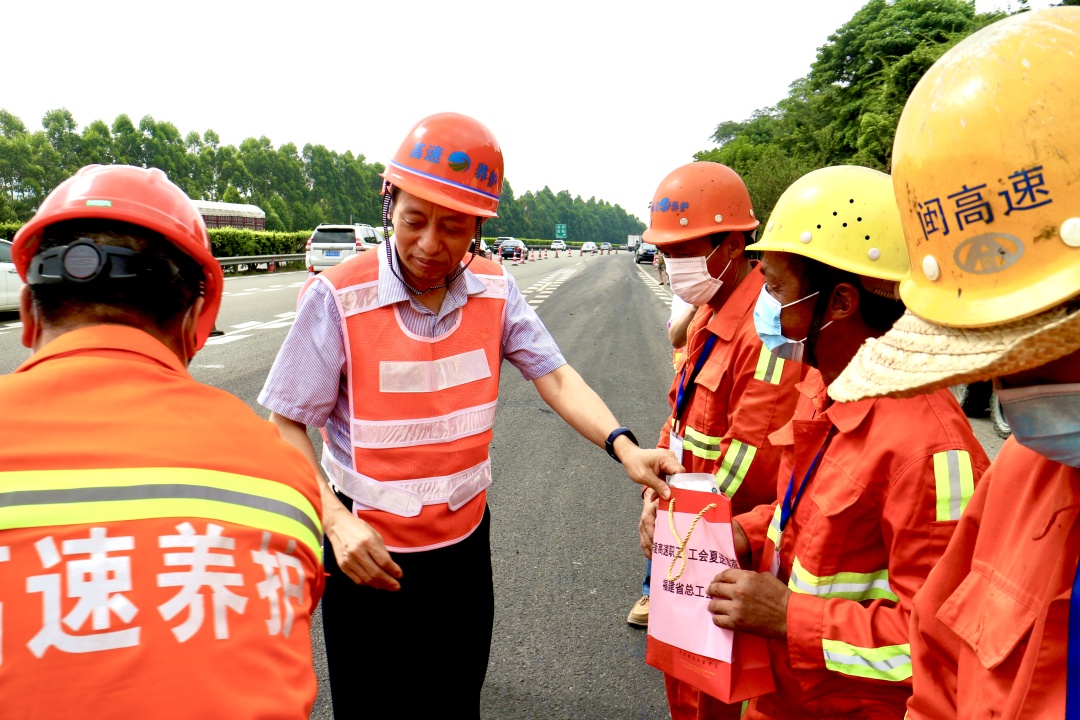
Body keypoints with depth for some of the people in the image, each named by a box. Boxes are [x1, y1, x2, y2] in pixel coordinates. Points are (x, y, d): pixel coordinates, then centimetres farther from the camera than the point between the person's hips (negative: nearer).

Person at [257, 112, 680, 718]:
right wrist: (335, 520, -23)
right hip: (369, 553, -3)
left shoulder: (495, 290, -6)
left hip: (465, 541, 4)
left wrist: (623, 447, -20)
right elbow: (287, 425, -12)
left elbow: (554, 377, -6)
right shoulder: (339, 298, -18)